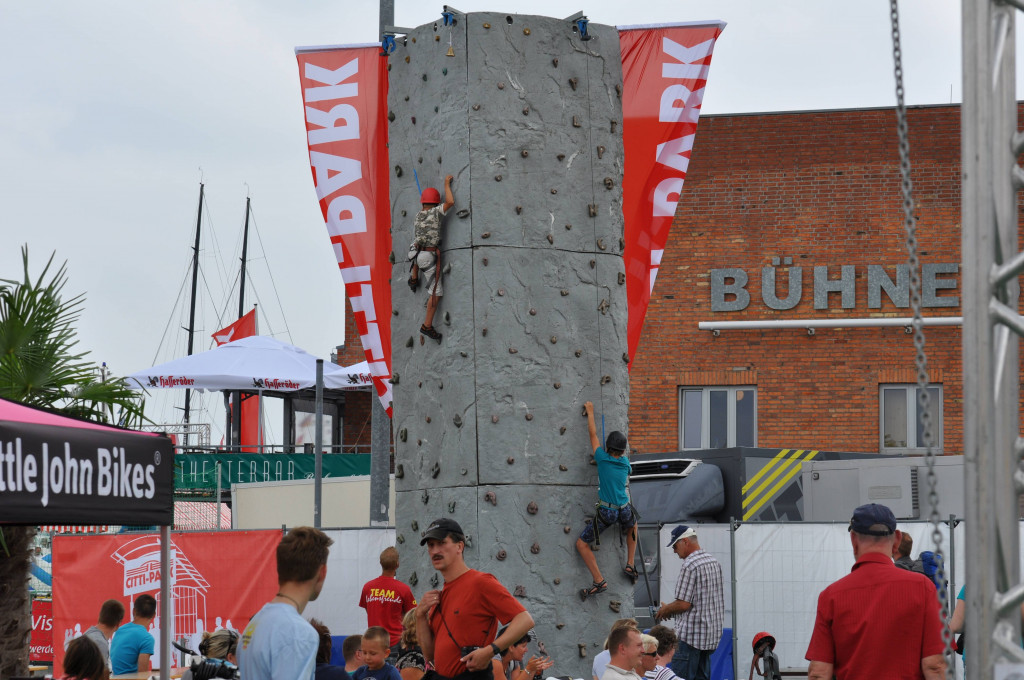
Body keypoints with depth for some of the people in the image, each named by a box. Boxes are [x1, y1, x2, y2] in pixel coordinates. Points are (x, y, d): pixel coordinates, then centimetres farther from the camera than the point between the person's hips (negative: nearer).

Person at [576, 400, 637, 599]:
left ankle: (599, 581, -6)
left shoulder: (603, 459, -7)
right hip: (624, 511, 4)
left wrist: (590, 412, 18)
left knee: (582, 543, 6)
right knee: (632, 527, 39)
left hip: (606, 512, -4)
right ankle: (630, 565, 30)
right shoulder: (625, 463, 4)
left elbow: (593, 434, 5)